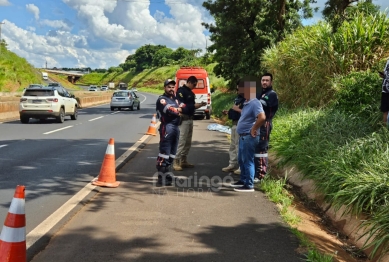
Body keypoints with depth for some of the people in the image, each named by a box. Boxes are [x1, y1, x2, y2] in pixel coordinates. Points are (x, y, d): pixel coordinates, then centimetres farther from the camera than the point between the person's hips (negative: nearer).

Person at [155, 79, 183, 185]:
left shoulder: (175, 99, 24)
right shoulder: (161, 99, -4)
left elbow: (179, 110, 17)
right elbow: (169, 110, -17)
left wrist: (176, 110, -4)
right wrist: (178, 110, 1)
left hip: (176, 127, 9)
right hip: (167, 127, -9)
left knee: (172, 154, 13)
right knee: (164, 153, -10)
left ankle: (166, 174, 22)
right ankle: (162, 177, -6)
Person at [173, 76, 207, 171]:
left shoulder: (191, 93, 16)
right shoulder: (181, 91, -11)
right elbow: (182, 105, -19)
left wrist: (199, 105, 4)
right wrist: (194, 105, -19)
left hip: (190, 119, 9)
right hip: (183, 119, -9)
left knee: (188, 142, 12)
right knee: (181, 141, -11)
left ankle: (184, 161, 20)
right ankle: (176, 162, -8)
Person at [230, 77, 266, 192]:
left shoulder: (254, 103, -19)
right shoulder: (247, 103, 13)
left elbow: (262, 117, -32)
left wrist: (254, 129, -23)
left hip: (249, 137, -11)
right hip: (243, 136, 11)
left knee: (248, 161, -3)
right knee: (241, 160, 19)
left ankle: (249, 185, 5)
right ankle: (243, 180, 32)